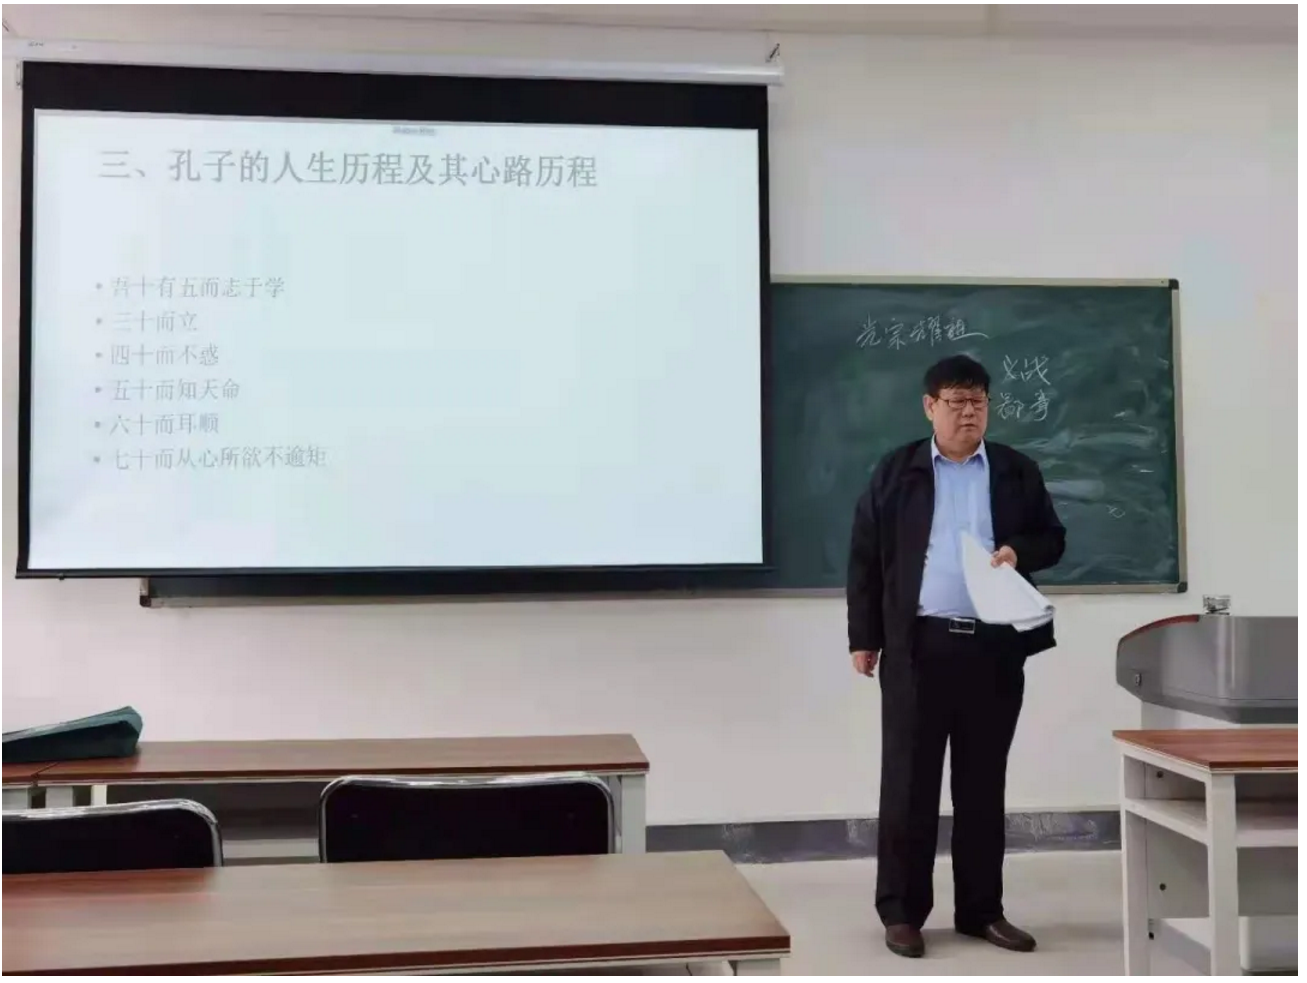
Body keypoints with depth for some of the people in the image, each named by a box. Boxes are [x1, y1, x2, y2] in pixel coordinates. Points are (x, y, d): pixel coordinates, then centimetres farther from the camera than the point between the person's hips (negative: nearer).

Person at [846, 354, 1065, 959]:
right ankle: (901, 911, 12)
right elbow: (865, 558, 3)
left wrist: (1019, 552, -9)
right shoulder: (895, 472, 3)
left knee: (984, 783, 10)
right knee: (909, 781, 2)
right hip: (918, 646, -2)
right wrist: (864, 637, 0)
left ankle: (982, 909, 21)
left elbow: (1052, 539, 14)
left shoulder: (1018, 472, 9)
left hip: (995, 647, 2)